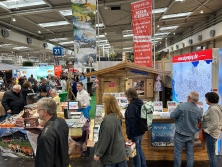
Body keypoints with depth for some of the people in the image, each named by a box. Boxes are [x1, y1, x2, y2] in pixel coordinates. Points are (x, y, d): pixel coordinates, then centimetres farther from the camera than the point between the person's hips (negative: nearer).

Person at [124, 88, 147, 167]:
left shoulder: (131, 106, -24)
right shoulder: (141, 103, 4)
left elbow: (131, 122, -25)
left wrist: (129, 136, -19)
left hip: (135, 133, -9)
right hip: (141, 131, 9)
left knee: (135, 151, 7)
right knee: (139, 148, 24)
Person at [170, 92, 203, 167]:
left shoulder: (181, 106, -22)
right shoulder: (199, 110, -6)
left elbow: (172, 116, -13)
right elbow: (198, 122, 9)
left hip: (180, 134, -4)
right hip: (191, 135, 4)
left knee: (177, 153, 9)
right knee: (190, 153, 17)